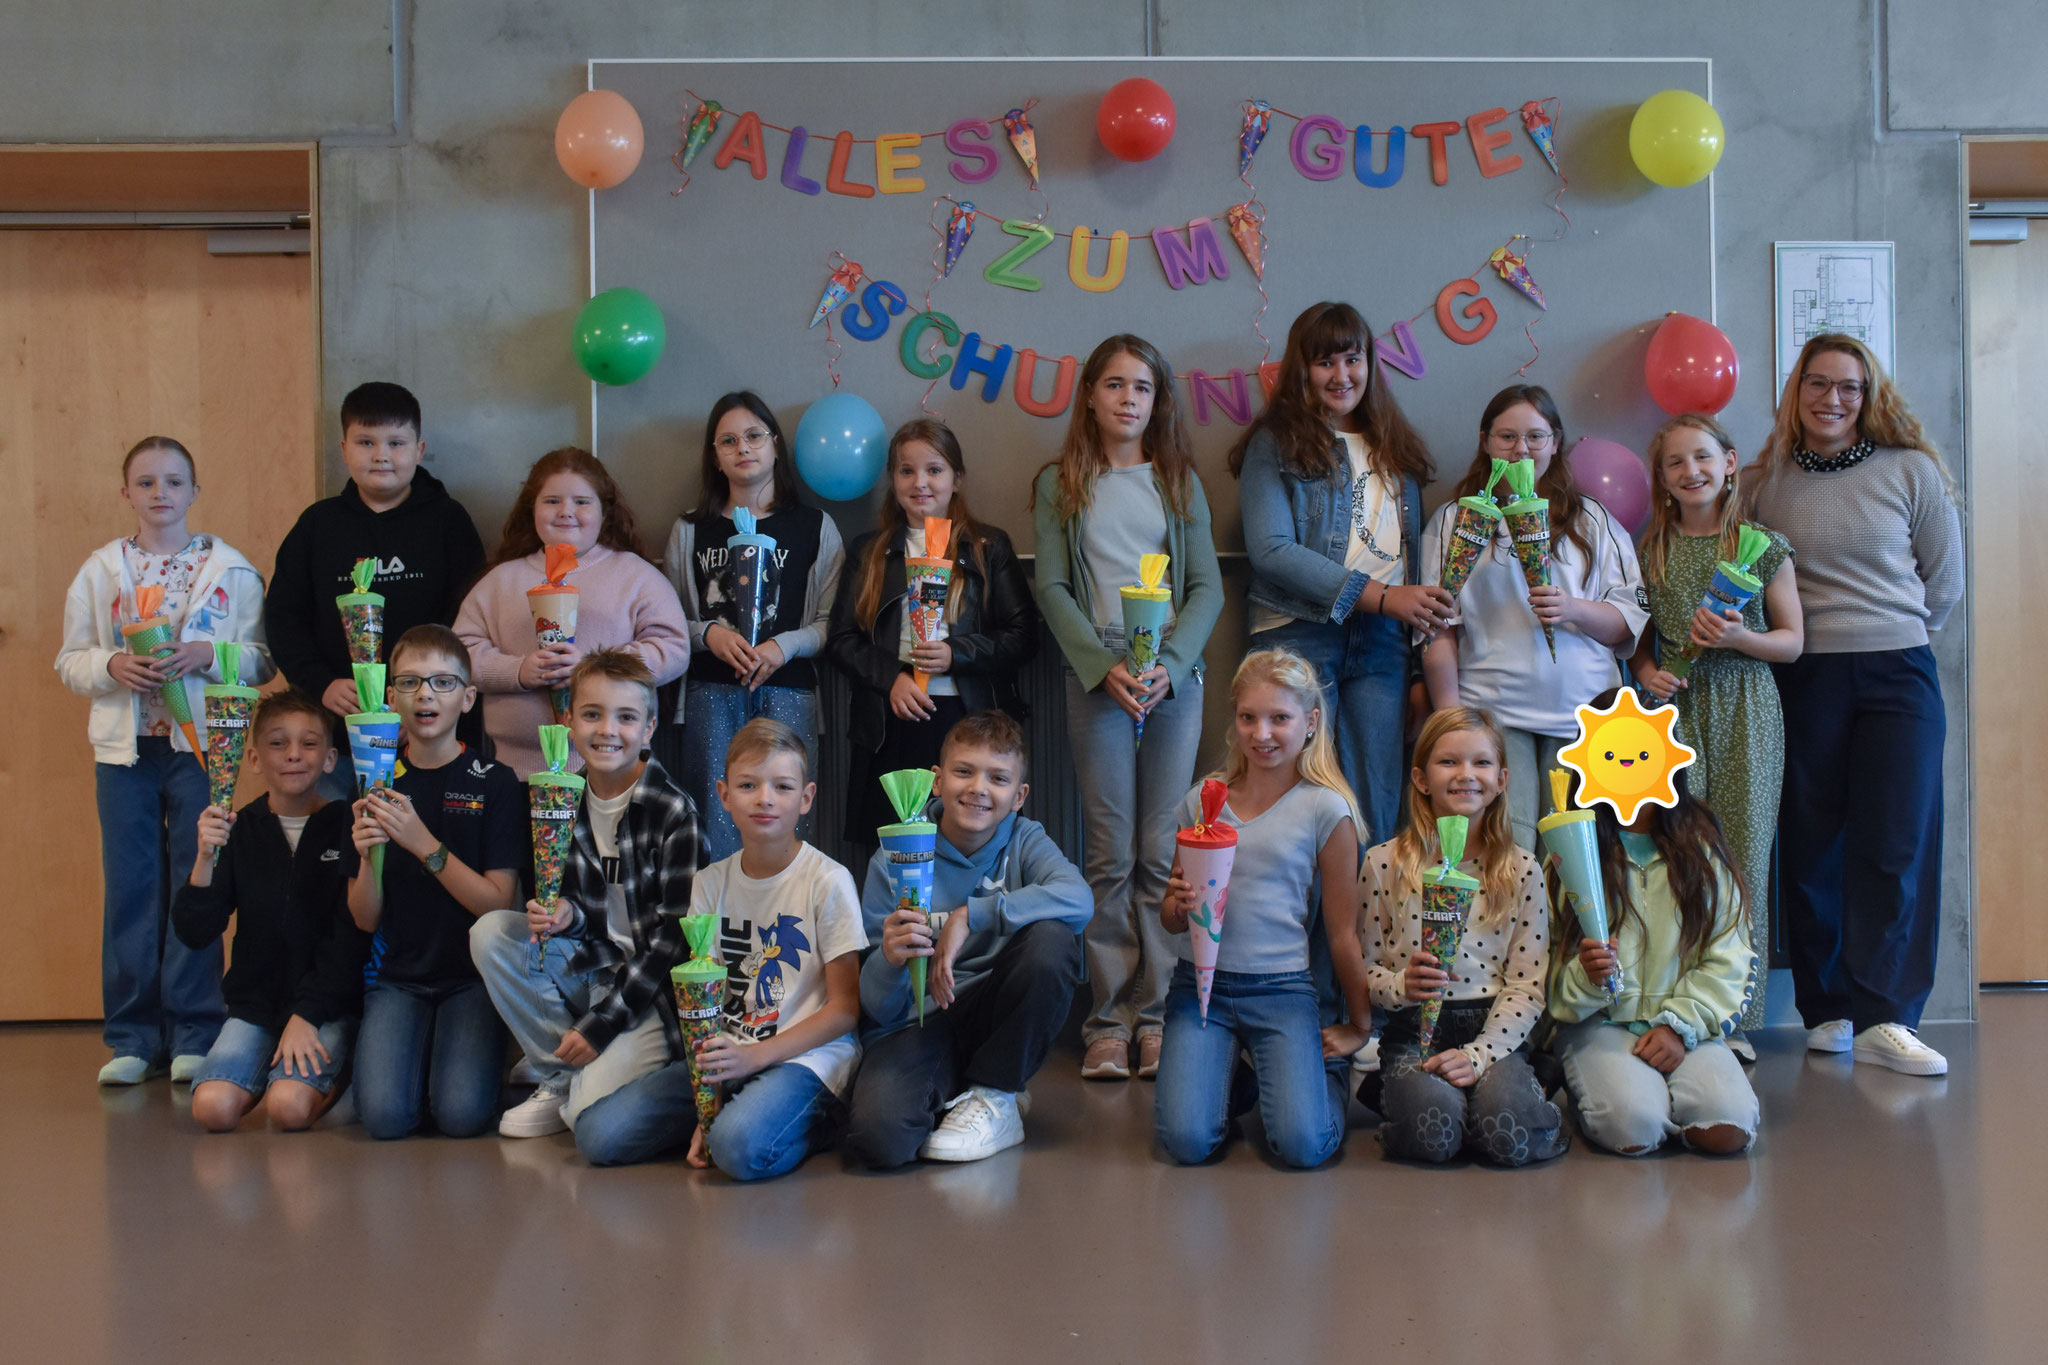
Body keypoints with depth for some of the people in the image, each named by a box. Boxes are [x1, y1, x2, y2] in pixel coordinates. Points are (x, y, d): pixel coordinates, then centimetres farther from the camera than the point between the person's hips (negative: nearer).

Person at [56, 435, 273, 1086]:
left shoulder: (231, 569, 4)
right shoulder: (100, 570, 9)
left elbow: (261, 658, 1)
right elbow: (70, 661, 8)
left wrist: (207, 655, -16)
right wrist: (113, 665, -11)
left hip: (201, 744, -2)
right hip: (125, 746, 2)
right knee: (130, 887, 4)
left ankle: (195, 1034, 8)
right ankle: (133, 1036, 12)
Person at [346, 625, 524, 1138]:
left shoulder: (494, 782, -3)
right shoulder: (379, 784, 5)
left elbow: (498, 903, -10)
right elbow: (365, 919, 4)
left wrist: (424, 844, -20)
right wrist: (367, 856, -16)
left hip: (472, 973, -2)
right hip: (397, 974, 2)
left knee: (461, 1114, -22)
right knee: (384, 1115, -20)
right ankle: (418, 1050, 12)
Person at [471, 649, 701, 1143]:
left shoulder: (672, 811, -14)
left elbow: (676, 934, -14)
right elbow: (583, 910, 11)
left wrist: (602, 1024, -15)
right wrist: (565, 915, -16)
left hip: (654, 987, -6)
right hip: (593, 965, 6)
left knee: (594, 1112, -25)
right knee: (489, 932, -16)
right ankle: (559, 1079, -3)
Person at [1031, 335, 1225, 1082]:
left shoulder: (1179, 481, 12)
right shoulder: (1060, 484, 9)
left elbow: (1207, 586, 6)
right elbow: (1052, 588, 3)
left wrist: (1169, 663, -10)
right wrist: (1102, 665, -11)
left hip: (1176, 678, 1)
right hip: (1096, 679, -1)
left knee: (1163, 854, -1)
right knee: (1111, 858, -2)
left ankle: (1156, 1014, 4)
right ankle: (1109, 1020, 2)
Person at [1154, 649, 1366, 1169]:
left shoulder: (1325, 809, -4)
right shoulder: (1202, 800, 6)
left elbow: (1342, 931, 1)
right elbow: (1169, 916, 12)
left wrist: (1358, 1027, 7)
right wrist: (1181, 906, -11)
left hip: (1282, 989, -2)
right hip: (1199, 983, 2)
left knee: (1302, 1146, -18)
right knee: (1186, 1142, -15)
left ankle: (1327, 1071, 17)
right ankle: (1231, 1076, 19)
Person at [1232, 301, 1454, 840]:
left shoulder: (1395, 449, 18)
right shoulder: (1274, 444, 1)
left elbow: (1412, 552, 20)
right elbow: (1271, 550, -11)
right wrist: (1382, 596, -15)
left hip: (1382, 640, 5)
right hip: (1300, 635, -5)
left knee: (1376, 806, 2)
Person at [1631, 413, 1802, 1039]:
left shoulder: (1763, 547, 4)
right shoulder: (1650, 551, 10)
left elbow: (1792, 641, 6)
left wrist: (1738, 638, -11)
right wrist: (1647, 673, -4)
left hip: (1745, 713, -1)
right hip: (1677, 710, 1)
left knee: (1744, 854, -1)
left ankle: (1738, 1018, 6)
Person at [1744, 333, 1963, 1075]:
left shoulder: (1911, 471, 5)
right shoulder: (1762, 483, 5)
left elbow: (1944, 581, 11)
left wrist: (1890, 633, 10)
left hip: (1896, 676, 0)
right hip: (1800, 681, 1)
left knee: (1898, 845, -8)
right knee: (1810, 848, 2)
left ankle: (1884, 1021, -8)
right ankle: (1827, 1009, 13)